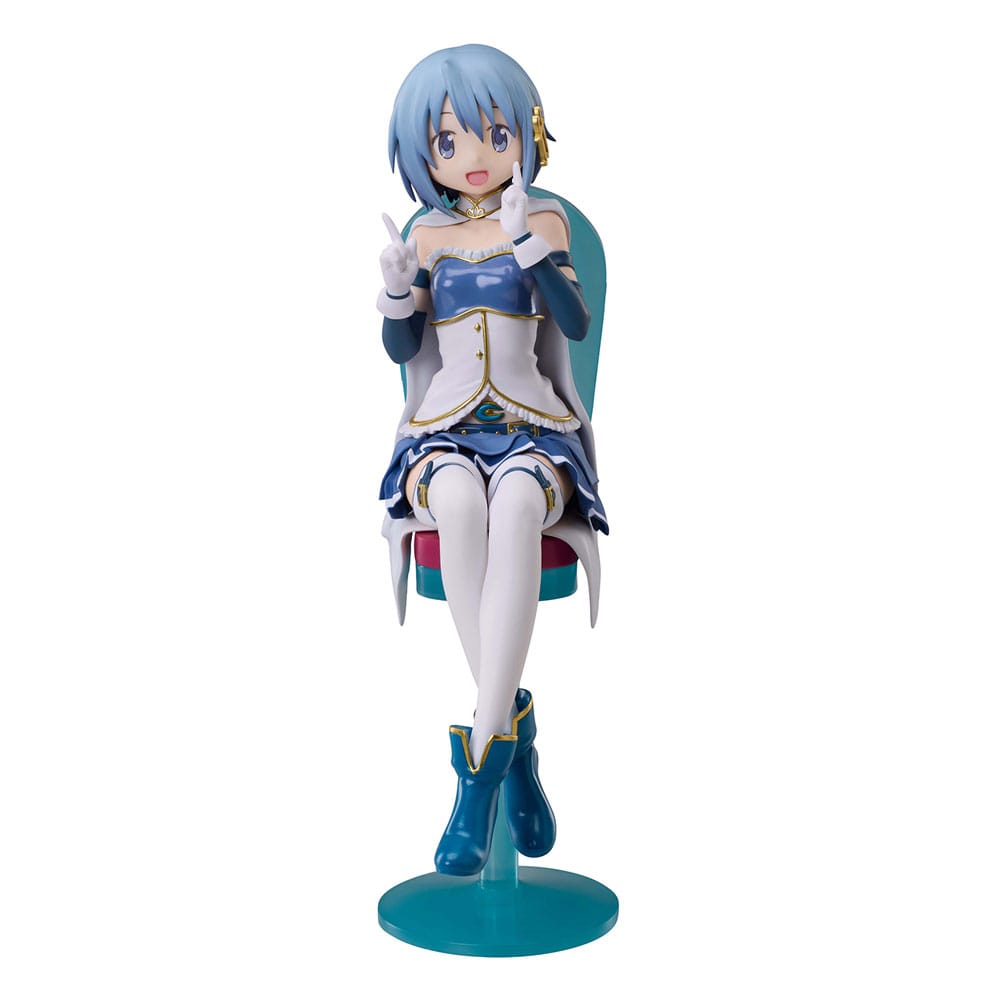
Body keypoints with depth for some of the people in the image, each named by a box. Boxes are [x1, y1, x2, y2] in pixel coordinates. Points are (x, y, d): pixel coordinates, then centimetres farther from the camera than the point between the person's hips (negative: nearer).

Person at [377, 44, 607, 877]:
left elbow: (575, 324, -7)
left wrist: (527, 245, -18)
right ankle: (512, 730, -27)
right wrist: (396, 286, -8)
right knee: (458, 500, -37)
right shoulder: (430, 236, 12)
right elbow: (401, 350, 10)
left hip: (532, 430, -1)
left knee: (515, 503, -39)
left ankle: (479, 760, -37)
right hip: (443, 432, 1)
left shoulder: (545, 223, 7)